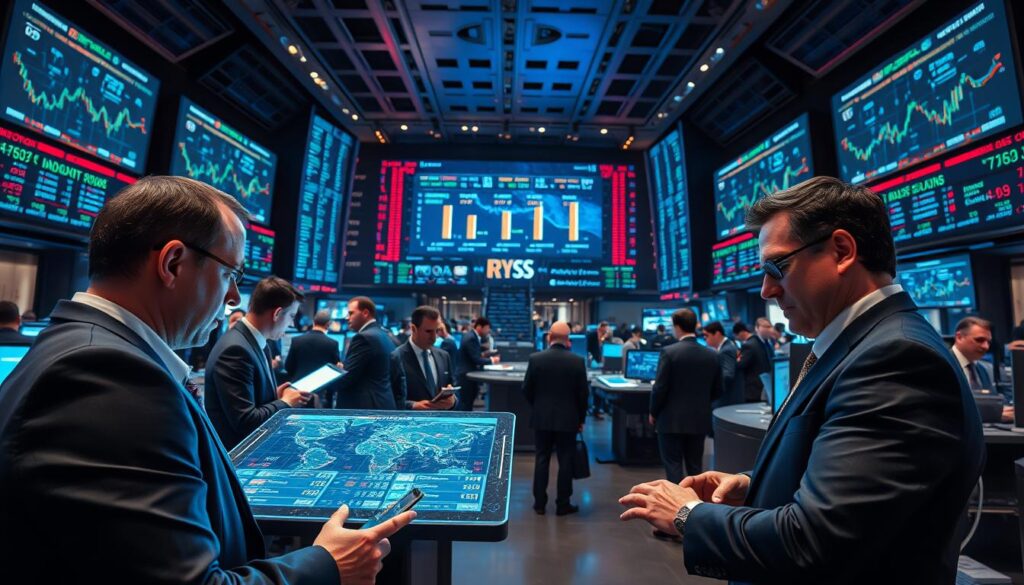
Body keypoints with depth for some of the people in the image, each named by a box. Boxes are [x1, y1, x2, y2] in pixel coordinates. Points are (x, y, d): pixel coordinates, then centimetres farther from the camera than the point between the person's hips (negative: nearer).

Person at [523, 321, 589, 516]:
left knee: (542, 459, 11)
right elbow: (583, 393, -5)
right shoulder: (577, 361, -10)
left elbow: (526, 389, -2)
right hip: (568, 419, -1)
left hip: (541, 418, 1)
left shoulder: (535, 358, -8)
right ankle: (563, 504, 17)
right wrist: (581, 418, 8)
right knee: (565, 461, 9)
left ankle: (540, 503, 19)